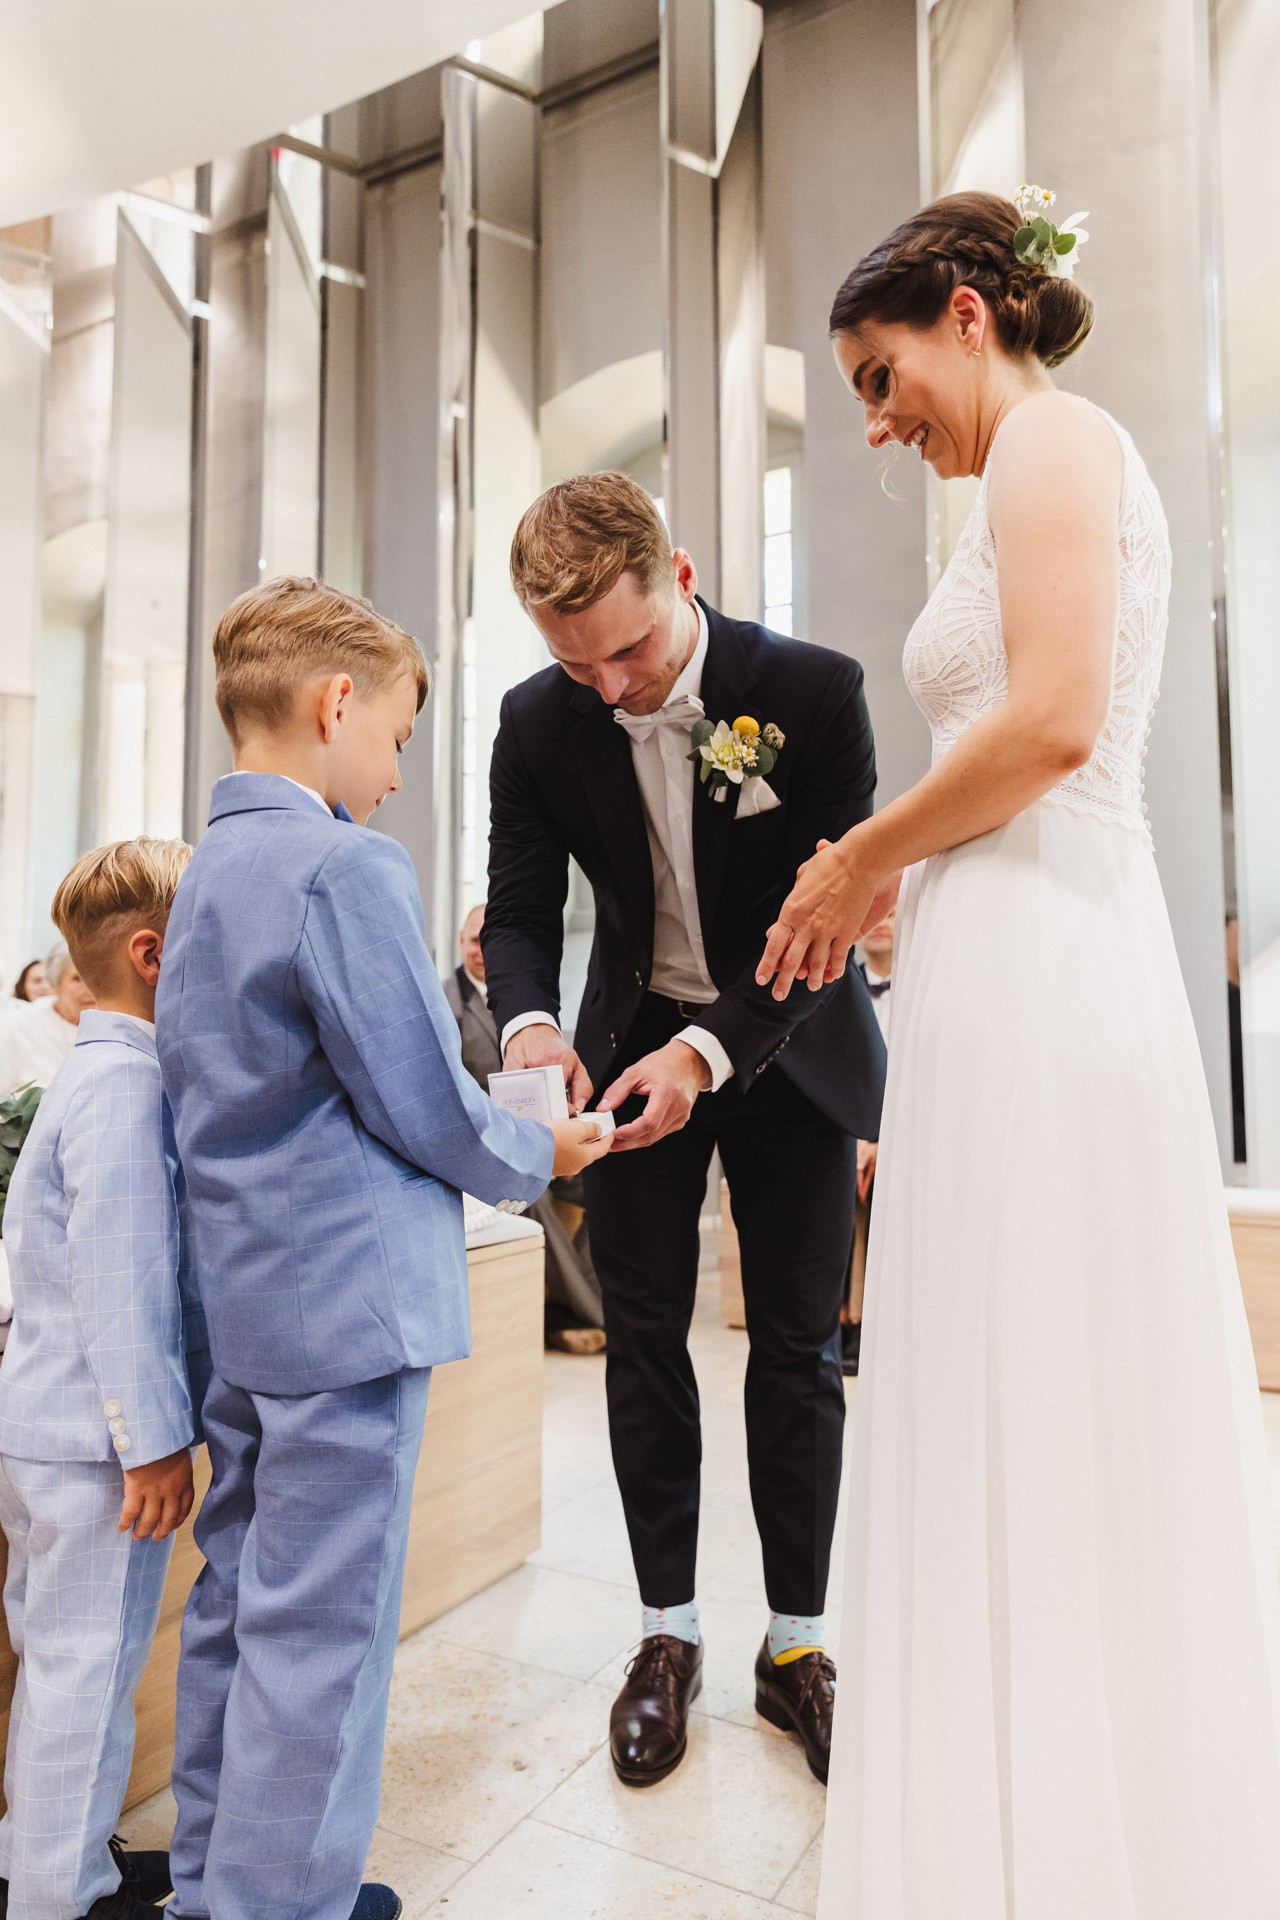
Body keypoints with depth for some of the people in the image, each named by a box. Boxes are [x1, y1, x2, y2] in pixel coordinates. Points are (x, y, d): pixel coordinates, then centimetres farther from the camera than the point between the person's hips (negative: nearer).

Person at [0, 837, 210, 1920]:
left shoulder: (93, 1073, 12)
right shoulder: (127, 1081, -21)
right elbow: (120, 1275, -25)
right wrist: (155, 1438, -20)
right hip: (98, 1438, -11)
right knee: (90, 1668, 6)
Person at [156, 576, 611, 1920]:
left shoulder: (206, 873, 13)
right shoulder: (346, 868, -17)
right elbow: (424, 1104, -18)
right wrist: (539, 1158, 1)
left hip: (240, 1301, 10)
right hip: (348, 1300, -10)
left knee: (238, 1601, 21)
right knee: (321, 1631, 4)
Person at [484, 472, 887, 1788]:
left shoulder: (814, 691, -19)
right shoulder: (540, 721, -10)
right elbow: (520, 911, -7)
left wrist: (706, 1052, -32)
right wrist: (529, 1023, -29)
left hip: (787, 1047, -2)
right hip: (634, 1042, 2)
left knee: (798, 1346, 5)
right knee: (643, 1338, 6)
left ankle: (795, 1645, 24)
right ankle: (668, 1634, 25)